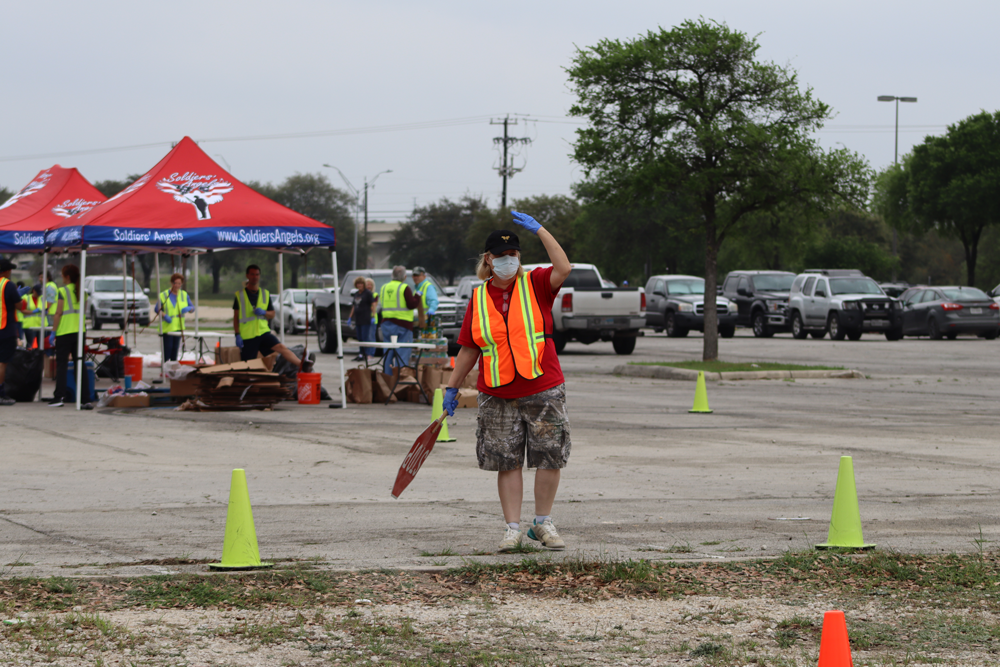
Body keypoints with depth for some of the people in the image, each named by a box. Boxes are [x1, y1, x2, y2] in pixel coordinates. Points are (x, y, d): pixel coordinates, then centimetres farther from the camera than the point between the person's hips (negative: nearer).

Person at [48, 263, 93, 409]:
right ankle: (85, 399, 1)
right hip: (80, 331, 5)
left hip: (65, 332, -5)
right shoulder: (82, 292, 10)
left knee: (62, 364, -1)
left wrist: (53, 332, -7)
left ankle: (59, 396, -8)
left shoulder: (62, 291, -8)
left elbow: (58, 313, -10)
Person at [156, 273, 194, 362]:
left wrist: (188, 309, -15)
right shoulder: (163, 295, -1)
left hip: (178, 327, 4)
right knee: (167, 347, -11)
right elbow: (157, 309, -2)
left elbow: (192, 308, 9)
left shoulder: (184, 295, 11)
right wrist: (164, 315, -21)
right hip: (167, 327, -4)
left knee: (175, 348, 6)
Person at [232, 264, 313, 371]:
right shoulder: (239, 295, 5)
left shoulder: (265, 294, 13)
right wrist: (237, 335, -6)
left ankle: (302, 365, -33)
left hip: (263, 332, 1)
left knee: (281, 347, -20)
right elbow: (236, 317, 4)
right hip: (247, 337, -1)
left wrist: (263, 313, -9)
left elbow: (272, 315, 14)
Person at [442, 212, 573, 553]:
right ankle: (513, 527, 8)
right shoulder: (479, 298, 7)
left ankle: (542, 524, 16)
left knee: (550, 458, 1)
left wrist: (539, 229, -18)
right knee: (507, 462, 2)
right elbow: (469, 349, 13)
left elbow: (563, 268, -20)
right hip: (497, 394, 1)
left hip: (543, 389, -1)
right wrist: (452, 387, 13)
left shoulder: (535, 284, 1)